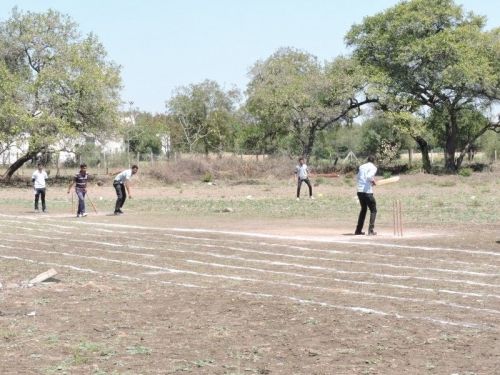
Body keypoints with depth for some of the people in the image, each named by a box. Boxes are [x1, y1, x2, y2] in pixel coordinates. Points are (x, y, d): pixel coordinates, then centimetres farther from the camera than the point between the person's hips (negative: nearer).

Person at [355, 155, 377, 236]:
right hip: (367, 191, -6)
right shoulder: (373, 167, -4)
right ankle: (371, 230, -6)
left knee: (363, 209, 21)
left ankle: (358, 230, 20)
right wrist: (373, 181, -3)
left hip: (359, 191, 6)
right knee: (373, 211, 5)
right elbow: (369, 177, -22)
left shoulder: (361, 167, 15)